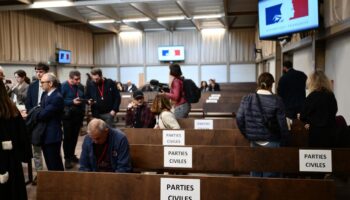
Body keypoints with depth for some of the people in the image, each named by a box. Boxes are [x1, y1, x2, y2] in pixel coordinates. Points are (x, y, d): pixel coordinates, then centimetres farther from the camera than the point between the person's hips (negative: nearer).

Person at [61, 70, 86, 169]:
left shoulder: (81, 86, 7)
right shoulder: (64, 86, -9)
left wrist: (83, 112, 7)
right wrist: (72, 102, -21)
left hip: (78, 115, 5)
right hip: (68, 115, -5)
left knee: (75, 136, 10)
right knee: (67, 137, 0)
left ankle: (72, 155, 25)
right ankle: (67, 158, 9)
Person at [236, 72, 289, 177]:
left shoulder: (247, 99, -2)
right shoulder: (276, 100, -11)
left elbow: (239, 119, -4)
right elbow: (282, 123, -12)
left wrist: (248, 135, 8)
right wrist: (284, 140, 1)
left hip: (254, 141, 3)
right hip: (272, 142, -3)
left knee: (255, 173, 15)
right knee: (270, 174, 8)